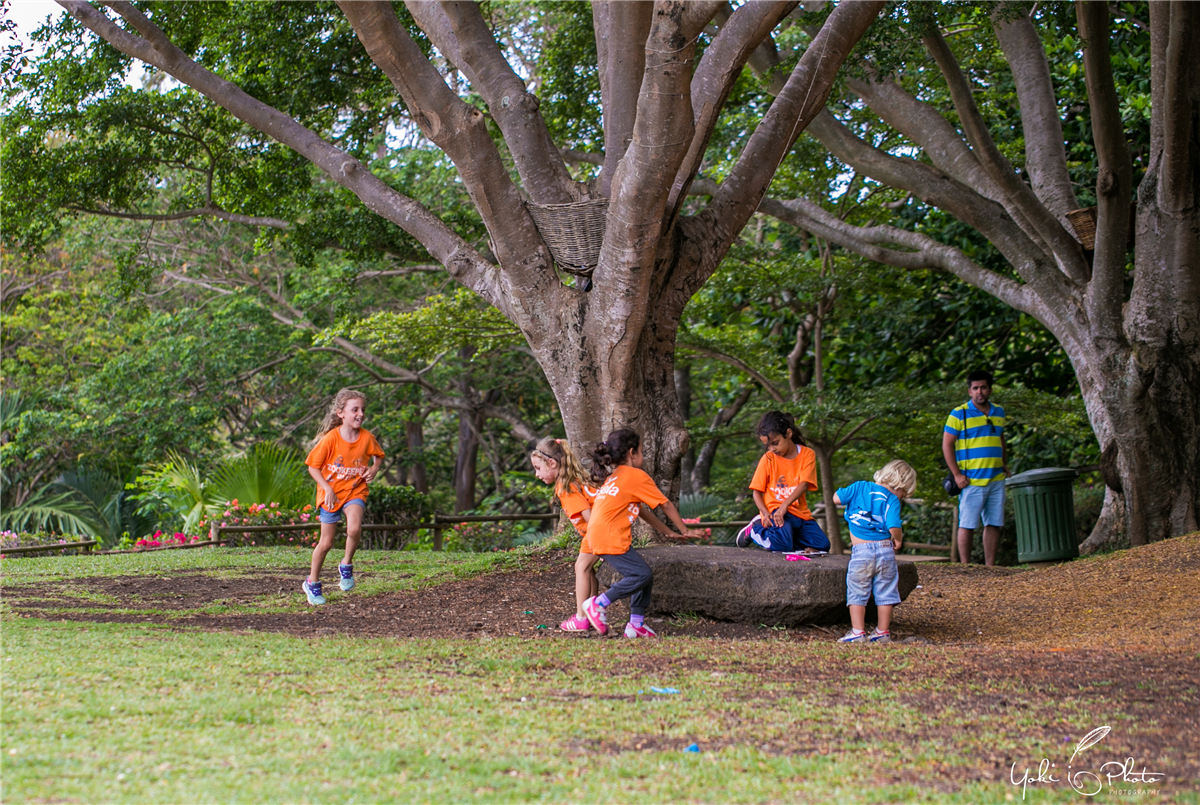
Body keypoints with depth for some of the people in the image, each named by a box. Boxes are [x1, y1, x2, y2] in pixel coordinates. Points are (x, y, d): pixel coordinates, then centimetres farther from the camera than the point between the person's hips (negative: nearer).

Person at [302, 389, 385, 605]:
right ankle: (312, 583, 26)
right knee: (326, 543, 4)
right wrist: (327, 489, -18)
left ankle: (346, 565, 0)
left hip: (355, 491, 1)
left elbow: (379, 456, 14)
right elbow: (313, 467, -7)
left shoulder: (367, 438, -7)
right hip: (331, 494, -1)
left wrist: (374, 468, -7)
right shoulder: (330, 439, -16)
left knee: (354, 529, -28)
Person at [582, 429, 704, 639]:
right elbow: (666, 505, 4)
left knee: (644, 575, 11)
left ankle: (636, 624, 12)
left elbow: (641, 510, 29)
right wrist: (685, 531, 15)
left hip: (599, 536, 10)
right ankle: (598, 604, -7)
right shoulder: (637, 476, -3)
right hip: (610, 539, -10)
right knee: (642, 574, -13)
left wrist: (669, 532, 31)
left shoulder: (615, 477, 24)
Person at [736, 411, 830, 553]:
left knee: (823, 545, -13)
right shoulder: (768, 459, 1)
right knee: (781, 544, -31)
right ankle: (755, 529, 1)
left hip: (800, 513, 3)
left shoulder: (807, 454, 1)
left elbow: (804, 484, -12)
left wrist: (784, 506, -27)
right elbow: (757, 492, 1)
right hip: (775, 509, -3)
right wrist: (766, 514, -19)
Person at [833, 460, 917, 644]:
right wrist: (898, 540, 6)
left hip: (861, 551, 1)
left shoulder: (860, 487, 4)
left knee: (857, 593, 5)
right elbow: (894, 527, -15)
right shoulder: (892, 500, -4)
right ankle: (883, 632, 15)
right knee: (885, 593, 11)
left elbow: (836, 498, 3)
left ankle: (858, 633, 0)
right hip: (885, 549, -1)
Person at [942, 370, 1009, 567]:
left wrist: (1004, 464, 17)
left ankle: (990, 567, 14)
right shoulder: (959, 414, -4)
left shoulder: (999, 412, 14)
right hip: (971, 481, -6)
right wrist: (957, 474, -11)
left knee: (994, 524, 7)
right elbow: (947, 445, -6)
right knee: (967, 525, -3)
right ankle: (965, 567, 3)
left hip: (996, 479, 6)